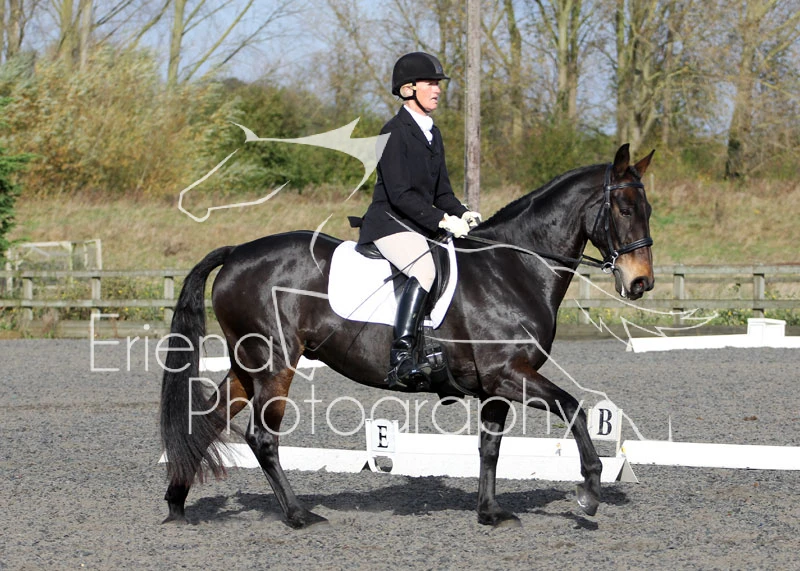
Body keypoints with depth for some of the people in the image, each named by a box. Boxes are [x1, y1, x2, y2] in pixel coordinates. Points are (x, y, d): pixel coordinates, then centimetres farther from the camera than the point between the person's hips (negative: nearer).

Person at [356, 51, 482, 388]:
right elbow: (400, 194, -18)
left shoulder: (432, 133, 17)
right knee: (424, 267, -35)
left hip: (422, 226, 9)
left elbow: (441, 191, 18)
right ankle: (400, 357, -41)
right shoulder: (395, 132, -10)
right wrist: (443, 220, -23)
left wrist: (462, 214, -2)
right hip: (389, 222, -9)